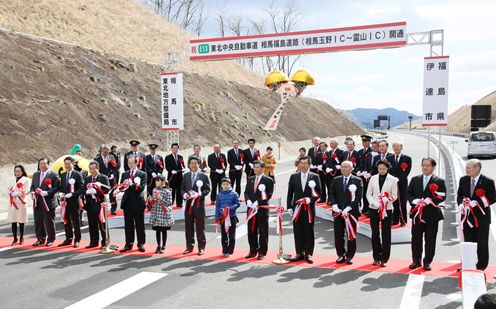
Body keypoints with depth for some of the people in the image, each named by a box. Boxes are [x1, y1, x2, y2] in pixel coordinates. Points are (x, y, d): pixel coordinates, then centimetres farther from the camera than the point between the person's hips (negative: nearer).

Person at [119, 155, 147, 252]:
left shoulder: (142, 174, 1)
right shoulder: (124, 174, 14)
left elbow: (142, 188, -11)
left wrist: (132, 184, -25)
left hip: (138, 202, -3)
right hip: (127, 202, 4)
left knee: (139, 225, 4)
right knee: (128, 225, 7)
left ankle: (141, 244, 13)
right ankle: (129, 244, 15)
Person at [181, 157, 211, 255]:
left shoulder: (203, 176, -1)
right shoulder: (186, 176, 12)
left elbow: (207, 189, -5)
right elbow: (182, 188, 12)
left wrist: (199, 194, -20)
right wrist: (184, 194, -9)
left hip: (199, 204, -4)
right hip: (188, 204, 4)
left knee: (200, 227, 1)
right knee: (188, 227, 9)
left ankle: (201, 247, 11)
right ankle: (189, 247, 21)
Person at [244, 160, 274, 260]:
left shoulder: (268, 180, -3)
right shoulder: (250, 179, 14)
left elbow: (269, 195, -9)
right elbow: (246, 192, 12)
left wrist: (257, 202, -17)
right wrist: (248, 200, -8)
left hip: (262, 209, -5)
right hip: (251, 209, 5)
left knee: (263, 232, 2)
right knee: (251, 231, 10)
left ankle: (262, 252, 11)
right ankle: (253, 250, 21)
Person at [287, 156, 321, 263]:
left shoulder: (315, 177, 3)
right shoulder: (294, 177, 7)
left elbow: (318, 193, 2)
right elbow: (290, 193, 8)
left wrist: (311, 199, -15)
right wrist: (289, 207, 2)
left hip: (309, 208, -2)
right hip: (297, 208, 2)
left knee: (309, 232, 3)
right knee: (297, 231, 4)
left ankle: (308, 254, 11)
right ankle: (299, 253, 13)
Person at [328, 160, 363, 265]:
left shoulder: (357, 181, 0)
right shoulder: (336, 180, 11)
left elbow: (358, 197, -8)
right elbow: (331, 194, 6)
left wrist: (348, 208, -15)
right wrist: (334, 205, -11)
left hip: (351, 212, -3)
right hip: (338, 212, 3)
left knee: (351, 235, 4)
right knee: (338, 235, 5)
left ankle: (349, 256, 15)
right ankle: (341, 255, 17)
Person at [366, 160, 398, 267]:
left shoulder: (393, 180, -3)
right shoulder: (373, 178, 3)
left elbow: (394, 196, -2)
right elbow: (368, 194, 4)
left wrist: (385, 200, -20)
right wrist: (373, 203, -13)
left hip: (387, 209, -2)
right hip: (374, 209, 2)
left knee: (386, 234, 4)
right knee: (375, 234, 8)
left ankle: (384, 258, 13)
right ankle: (376, 257, 20)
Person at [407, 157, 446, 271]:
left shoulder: (439, 181, 0)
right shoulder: (415, 179, 10)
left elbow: (442, 197, -7)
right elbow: (408, 193, 8)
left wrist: (430, 200, -21)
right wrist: (414, 200, -11)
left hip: (432, 214, -2)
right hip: (417, 213, 3)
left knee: (430, 240, 4)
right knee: (416, 238, 7)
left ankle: (427, 262, 17)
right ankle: (416, 261, 18)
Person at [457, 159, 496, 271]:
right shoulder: (463, 180, 3)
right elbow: (459, 195, 11)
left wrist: (477, 203, -22)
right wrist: (460, 204, -10)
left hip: (481, 217, -4)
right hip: (467, 216, 4)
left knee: (482, 243, 4)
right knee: (468, 242, 12)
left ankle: (481, 266, 16)